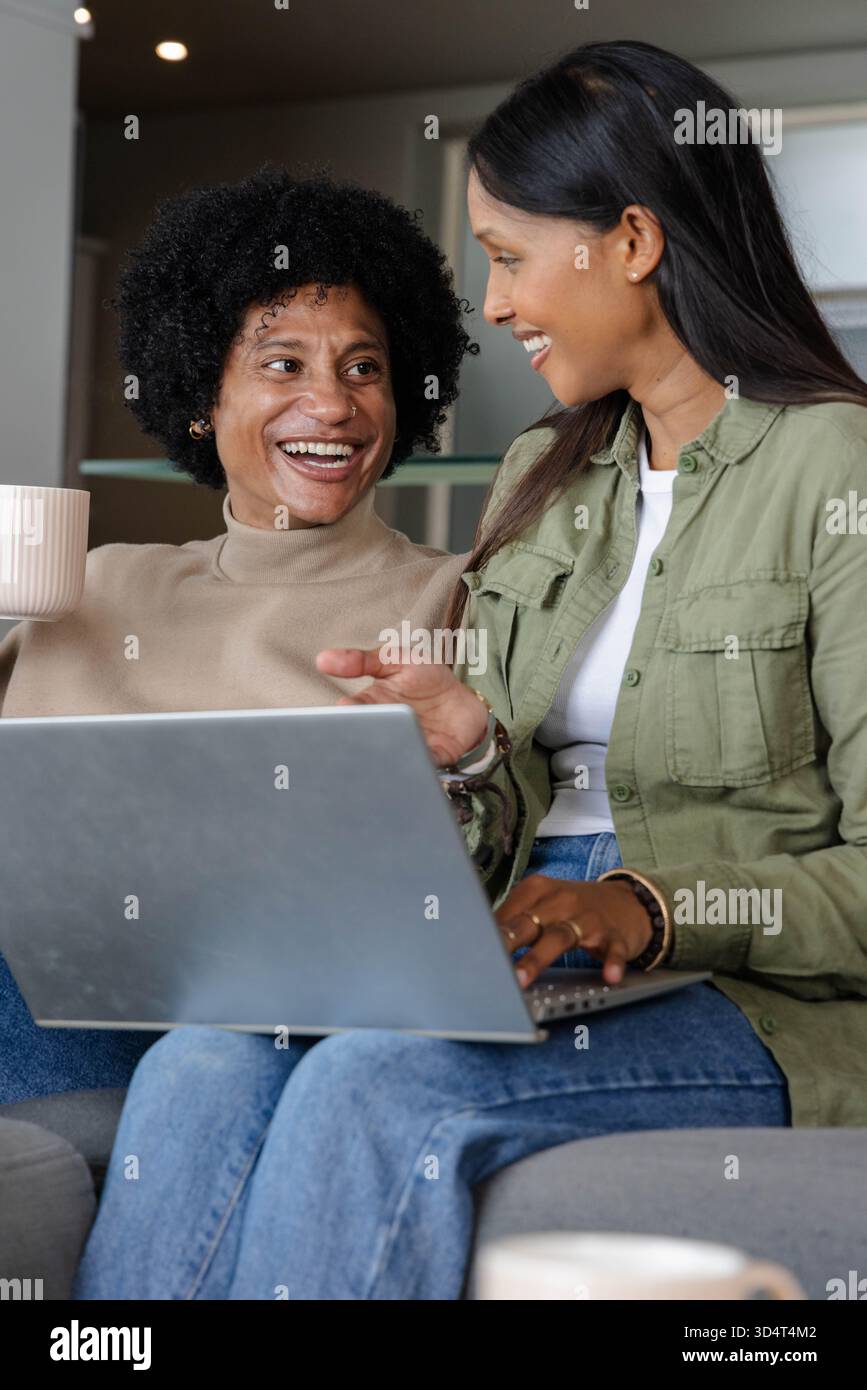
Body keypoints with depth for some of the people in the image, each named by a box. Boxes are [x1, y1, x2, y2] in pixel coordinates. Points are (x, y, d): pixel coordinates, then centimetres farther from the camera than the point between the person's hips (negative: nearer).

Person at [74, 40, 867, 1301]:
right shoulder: (539, 481, 19)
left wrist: (653, 907, -21)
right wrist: (472, 751, -4)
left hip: (755, 995, -6)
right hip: (528, 962, 6)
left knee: (373, 1085, -32)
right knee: (204, 1066, -23)